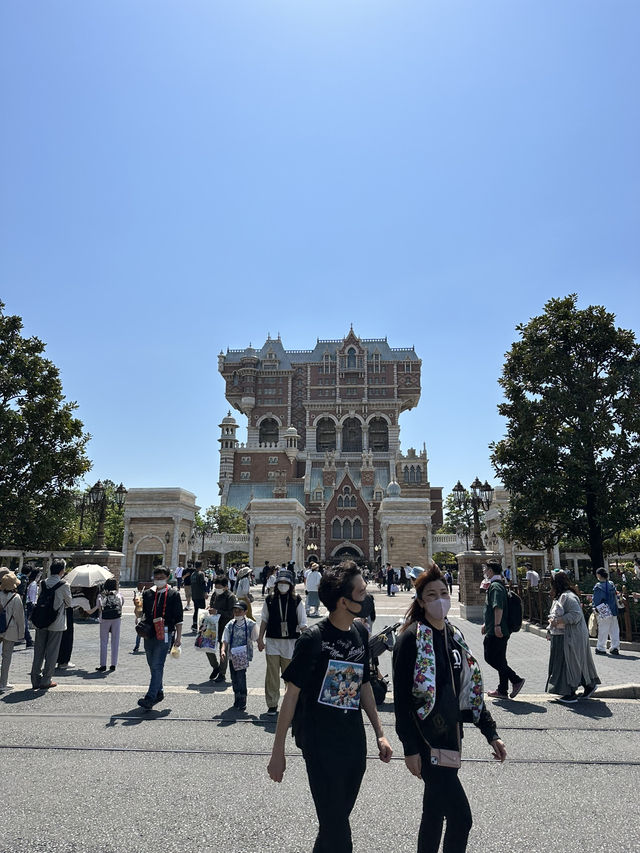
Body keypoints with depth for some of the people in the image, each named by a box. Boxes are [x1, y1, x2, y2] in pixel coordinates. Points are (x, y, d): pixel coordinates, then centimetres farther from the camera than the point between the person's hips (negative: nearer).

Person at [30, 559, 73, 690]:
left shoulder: (43, 583, 2)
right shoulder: (64, 585, -11)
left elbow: (39, 601, 10)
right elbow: (69, 603, 1)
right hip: (56, 624, -4)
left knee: (38, 651, 12)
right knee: (51, 653, 5)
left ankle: (35, 680, 17)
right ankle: (45, 681, 9)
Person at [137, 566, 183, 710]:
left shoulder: (174, 595, 0)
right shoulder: (147, 593, 11)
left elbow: (178, 618, 2)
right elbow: (143, 613, 17)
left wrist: (178, 637, -1)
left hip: (164, 635, -5)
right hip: (149, 634, 5)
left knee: (157, 666, -11)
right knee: (152, 666, 14)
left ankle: (150, 698, -12)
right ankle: (159, 693, 29)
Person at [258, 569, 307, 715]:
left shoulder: (297, 601, -2)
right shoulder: (270, 599, 2)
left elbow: (303, 623, 0)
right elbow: (264, 620, 11)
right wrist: (260, 639, 10)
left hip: (291, 642, -1)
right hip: (272, 641, 1)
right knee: (272, 674, 2)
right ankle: (272, 704, 14)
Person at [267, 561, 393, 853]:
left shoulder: (360, 634, 0)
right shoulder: (314, 639, -19)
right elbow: (291, 694, -13)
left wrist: (380, 734, 13)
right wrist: (277, 751, -9)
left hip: (355, 743, 6)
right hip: (320, 744, -6)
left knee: (338, 818, 18)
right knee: (336, 829, 3)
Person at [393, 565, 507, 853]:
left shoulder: (454, 635, 7)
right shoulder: (411, 638, -15)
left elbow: (470, 689, 12)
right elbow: (401, 697, -15)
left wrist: (491, 733, 9)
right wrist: (410, 748, -16)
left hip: (451, 736, 7)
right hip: (426, 741, -7)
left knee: (435, 812, 19)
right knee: (461, 818, -6)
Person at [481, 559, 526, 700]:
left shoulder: (495, 586, -15)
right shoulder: (499, 584, 18)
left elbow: (498, 607, -26)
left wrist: (497, 625, -30)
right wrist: (486, 624, 30)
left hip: (496, 632, -10)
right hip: (501, 631, 10)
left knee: (490, 657, -5)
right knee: (499, 660, 13)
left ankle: (516, 680, -3)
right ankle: (502, 690, 17)